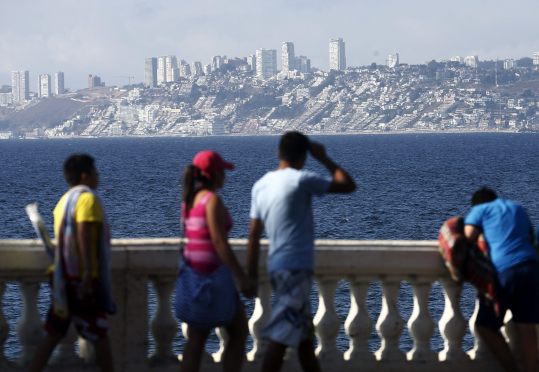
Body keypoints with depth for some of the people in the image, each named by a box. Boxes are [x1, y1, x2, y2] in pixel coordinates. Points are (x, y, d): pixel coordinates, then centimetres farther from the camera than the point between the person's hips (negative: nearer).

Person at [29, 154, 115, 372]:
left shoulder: (65, 200, 14)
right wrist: (88, 273, -29)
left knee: (54, 334, 10)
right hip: (82, 278, -8)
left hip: (63, 277, 8)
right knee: (100, 334, 4)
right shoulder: (87, 198, -12)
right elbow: (84, 235, -24)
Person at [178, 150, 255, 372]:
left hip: (195, 273, 8)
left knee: (196, 338, 8)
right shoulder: (212, 200, -15)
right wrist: (242, 278, -20)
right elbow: (219, 242, -21)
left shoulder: (190, 200, 11)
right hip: (214, 274, -8)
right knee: (239, 332, 5)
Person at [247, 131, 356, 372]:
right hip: (295, 267, -8)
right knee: (281, 336, -9)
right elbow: (348, 185, -5)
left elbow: (254, 235, 10)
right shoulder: (300, 180, -11)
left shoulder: (261, 185, 9)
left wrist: (251, 276, 13)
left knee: (304, 333, 17)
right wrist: (323, 158, 4)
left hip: (279, 266, 8)